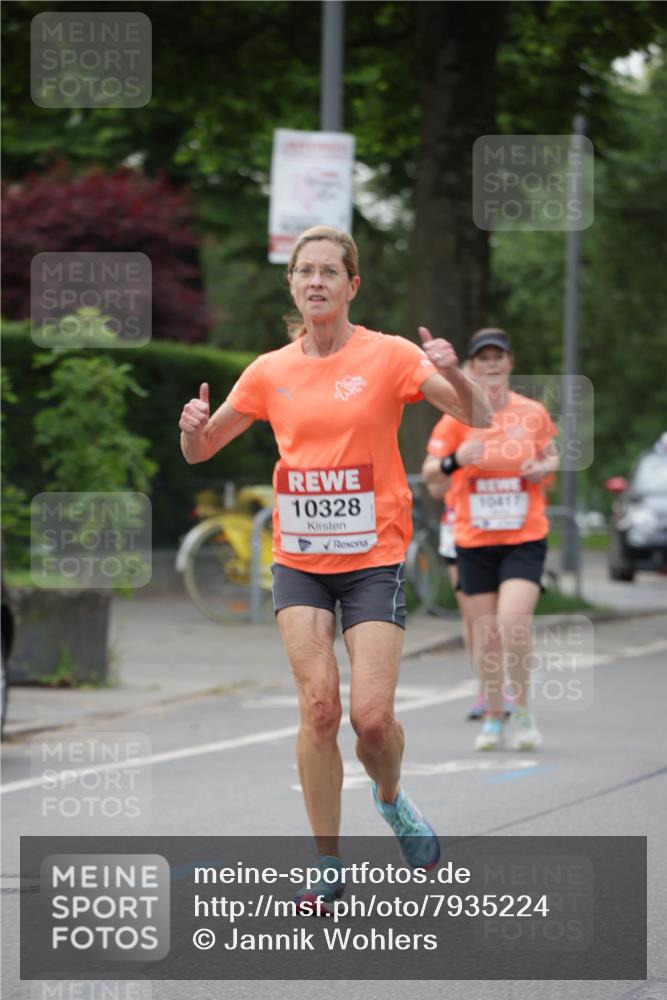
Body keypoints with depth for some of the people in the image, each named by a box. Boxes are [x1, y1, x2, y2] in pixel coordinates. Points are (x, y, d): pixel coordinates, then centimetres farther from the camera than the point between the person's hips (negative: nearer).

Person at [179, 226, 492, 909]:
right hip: (299, 562, 2)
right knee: (318, 704, -11)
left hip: (374, 558, -2)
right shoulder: (270, 371, 5)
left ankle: (390, 799, 25)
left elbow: (479, 418, -9)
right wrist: (195, 427, -10)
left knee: (372, 714, -10)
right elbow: (200, 450, 13)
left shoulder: (388, 356, -4)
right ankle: (327, 865, -1)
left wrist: (452, 374, -29)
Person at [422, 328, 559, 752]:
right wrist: (455, 460, -23)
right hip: (474, 541, 1)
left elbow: (552, 457, 17)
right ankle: (494, 718, 19)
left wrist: (545, 468, -6)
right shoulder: (458, 416, -1)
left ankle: (523, 712, -1)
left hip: (525, 539, -1)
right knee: (486, 633, 3)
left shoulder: (533, 413, 1)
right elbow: (431, 476, -2)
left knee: (513, 621, -19)